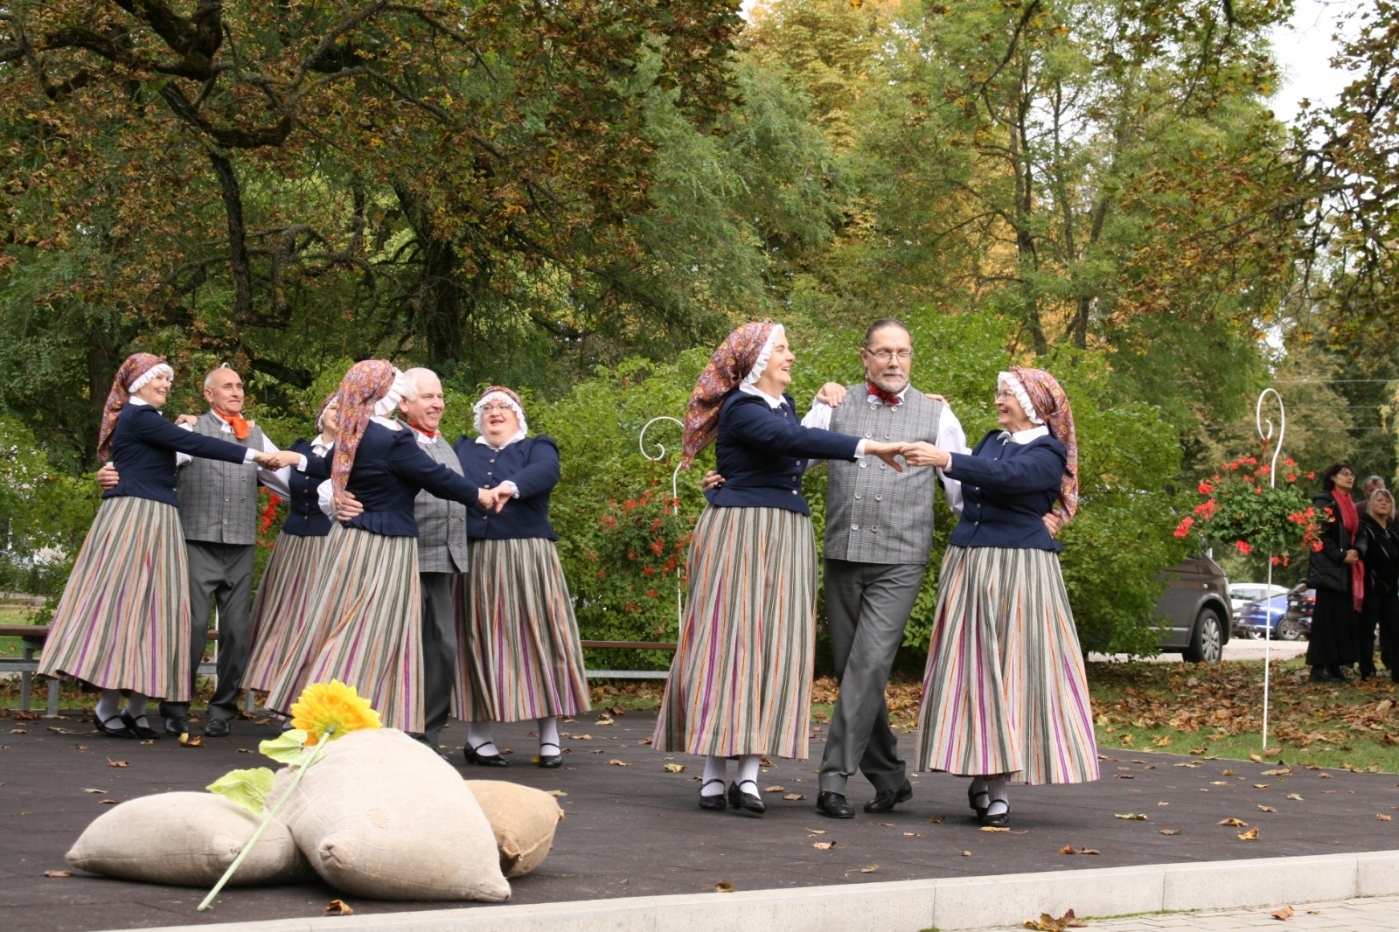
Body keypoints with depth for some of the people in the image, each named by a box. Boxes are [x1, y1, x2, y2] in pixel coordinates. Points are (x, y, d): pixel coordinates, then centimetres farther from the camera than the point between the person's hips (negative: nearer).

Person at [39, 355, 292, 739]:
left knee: (150, 606, 4)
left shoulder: (141, 418, 21)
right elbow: (195, 444, -16)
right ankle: (109, 707, -4)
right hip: (135, 517, -10)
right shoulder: (138, 417, -9)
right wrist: (253, 456, -17)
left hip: (156, 520, 10)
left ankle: (135, 708, 4)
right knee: (124, 602, -7)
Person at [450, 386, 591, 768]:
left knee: (536, 635, -3)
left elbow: (546, 472, -13)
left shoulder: (537, 447, 11)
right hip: (474, 560, 1)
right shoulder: (462, 450, 21)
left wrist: (510, 487, -32)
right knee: (478, 638, 0)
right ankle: (477, 736, 5)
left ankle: (549, 736, 3)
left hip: (527, 559, -1)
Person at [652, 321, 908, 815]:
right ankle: (714, 770, -4)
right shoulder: (741, 409, -12)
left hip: (788, 535, 8)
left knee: (774, 645, 1)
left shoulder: (784, 403, 16)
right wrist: (866, 447, -34)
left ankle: (749, 771, 0)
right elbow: (794, 440, -28)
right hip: (740, 531, -8)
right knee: (730, 640, -7)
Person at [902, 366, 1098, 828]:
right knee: (971, 668, 1)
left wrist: (947, 460, -36)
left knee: (1012, 668, -6)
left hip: (1019, 568, -7)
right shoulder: (991, 441, 16)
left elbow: (1005, 476, -24)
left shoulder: (1047, 452, -5)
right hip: (968, 565, 7)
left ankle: (998, 786, -5)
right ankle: (982, 778, 5)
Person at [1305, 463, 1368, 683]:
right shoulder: (1324, 501, -5)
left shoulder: (1350, 505, 20)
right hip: (1329, 568, -8)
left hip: (1348, 570, 8)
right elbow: (1321, 534, -14)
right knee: (1327, 617, -9)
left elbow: (1360, 535, 14)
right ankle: (1320, 667, -9)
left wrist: (1357, 551, -6)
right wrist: (1340, 556, -18)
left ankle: (1334, 666, 9)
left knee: (1345, 619, 6)